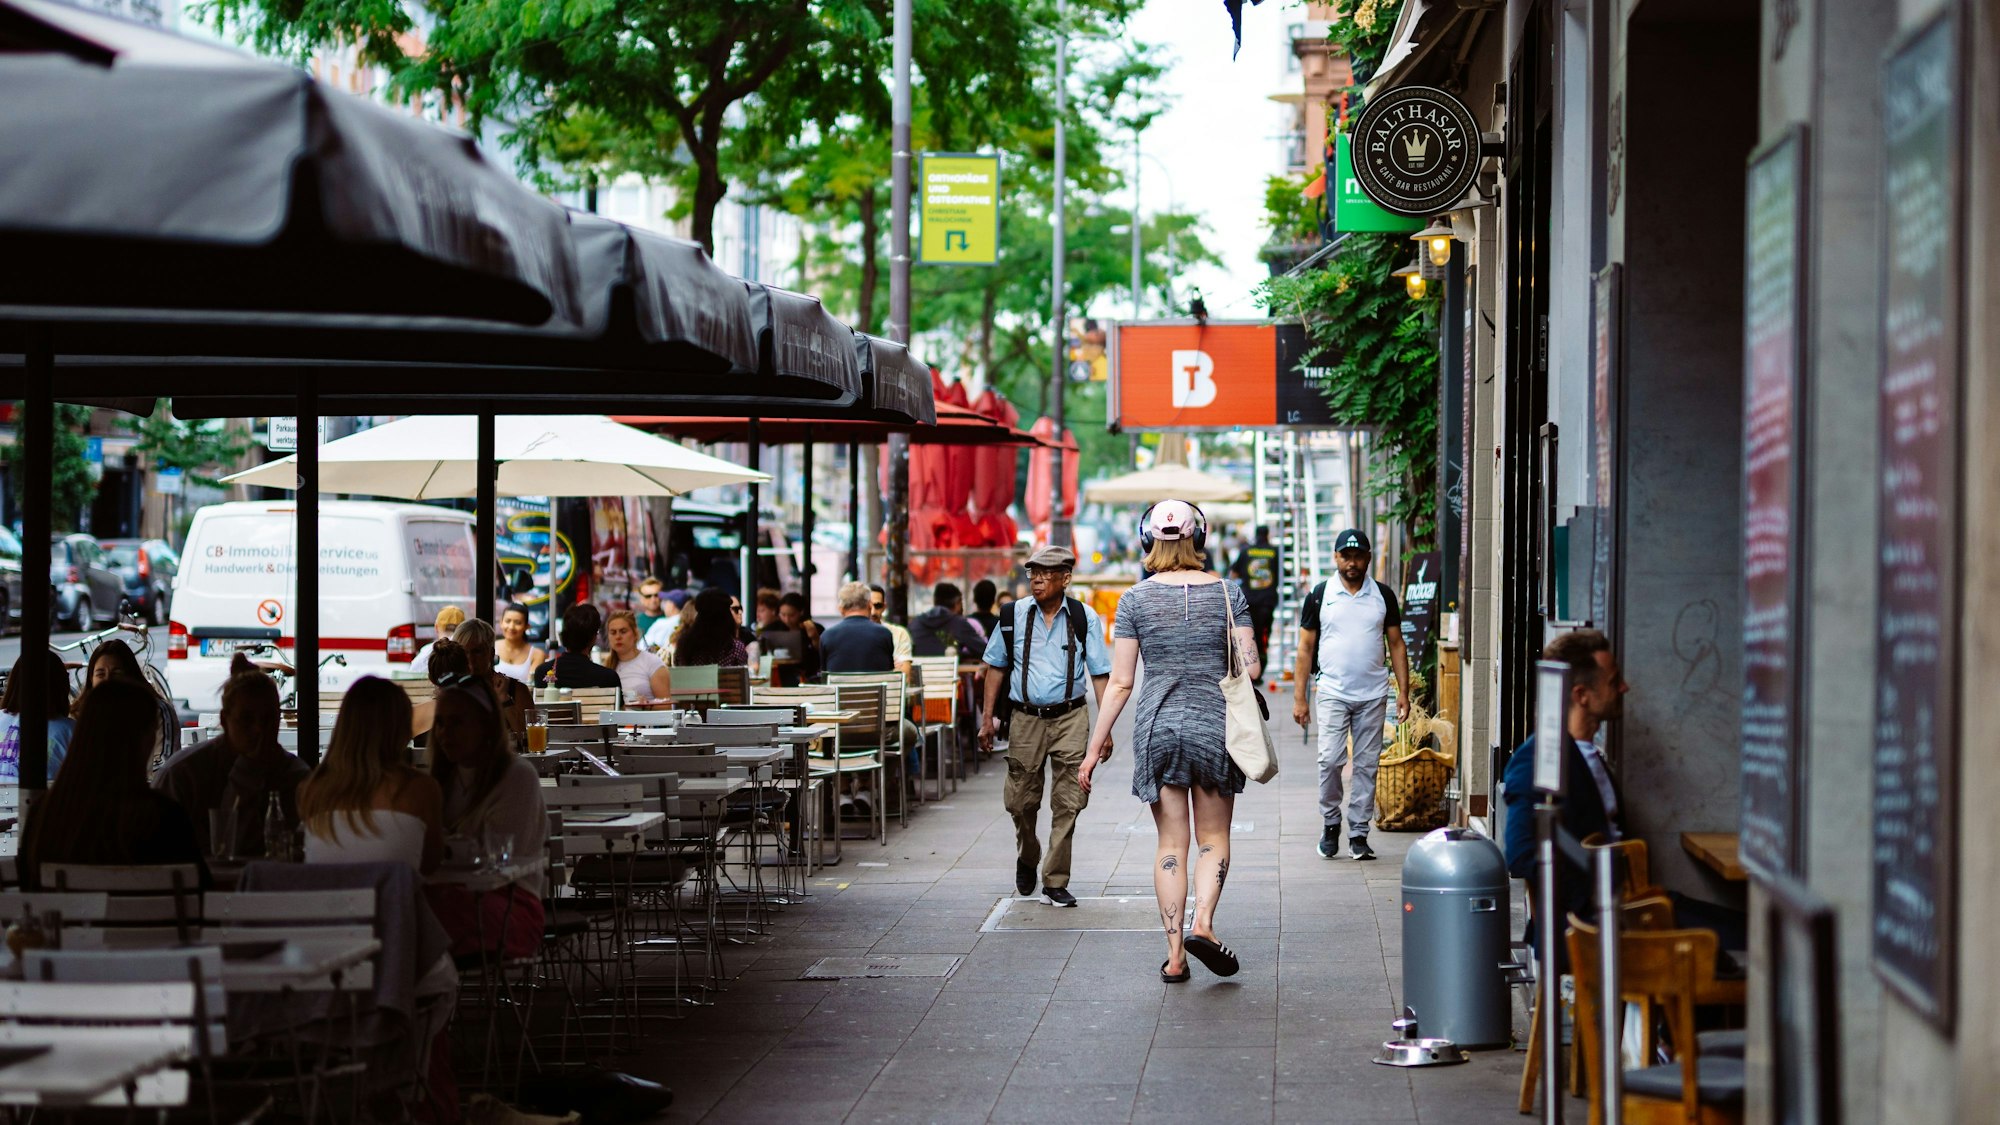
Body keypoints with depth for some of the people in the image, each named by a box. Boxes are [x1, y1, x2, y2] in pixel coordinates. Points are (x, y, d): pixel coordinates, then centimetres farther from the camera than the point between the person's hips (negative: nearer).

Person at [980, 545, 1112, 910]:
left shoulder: (1084, 618, -1)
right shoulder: (1014, 617, 2)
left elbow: (1099, 674, 2)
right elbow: (997, 668, 12)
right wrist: (988, 719, 8)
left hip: (1070, 718, -1)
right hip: (1026, 717, 1)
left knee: (1067, 803, -4)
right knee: (1021, 801, 7)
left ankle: (1055, 883, 4)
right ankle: (1026, 859, 36)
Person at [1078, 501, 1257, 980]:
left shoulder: (1136, 599, -2)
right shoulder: (1227, 592, -1)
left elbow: (1120, 683, -3)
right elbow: (1250, 666, -4)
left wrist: (1096, 747, 3)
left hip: (1157, 727, 0)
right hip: (1214, 725, 0)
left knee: (1171, 842, 7)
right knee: (1214, 838, 11)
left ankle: (1175, 954, 4)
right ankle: (1202, 922, -12)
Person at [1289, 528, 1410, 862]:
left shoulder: (1383, 596, 9)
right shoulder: (1320, 595, 4)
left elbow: (1396, 644, 12)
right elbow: (1306, 648, 6)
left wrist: (1403, 692, 3)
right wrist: (1299, 697, 0)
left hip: (1373, 695, 2)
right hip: (1332, 692, -2)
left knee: (1367, 765, 2)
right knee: (1330, 760, -12)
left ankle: (1359, 833, 8)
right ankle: (1330, 822, 8)